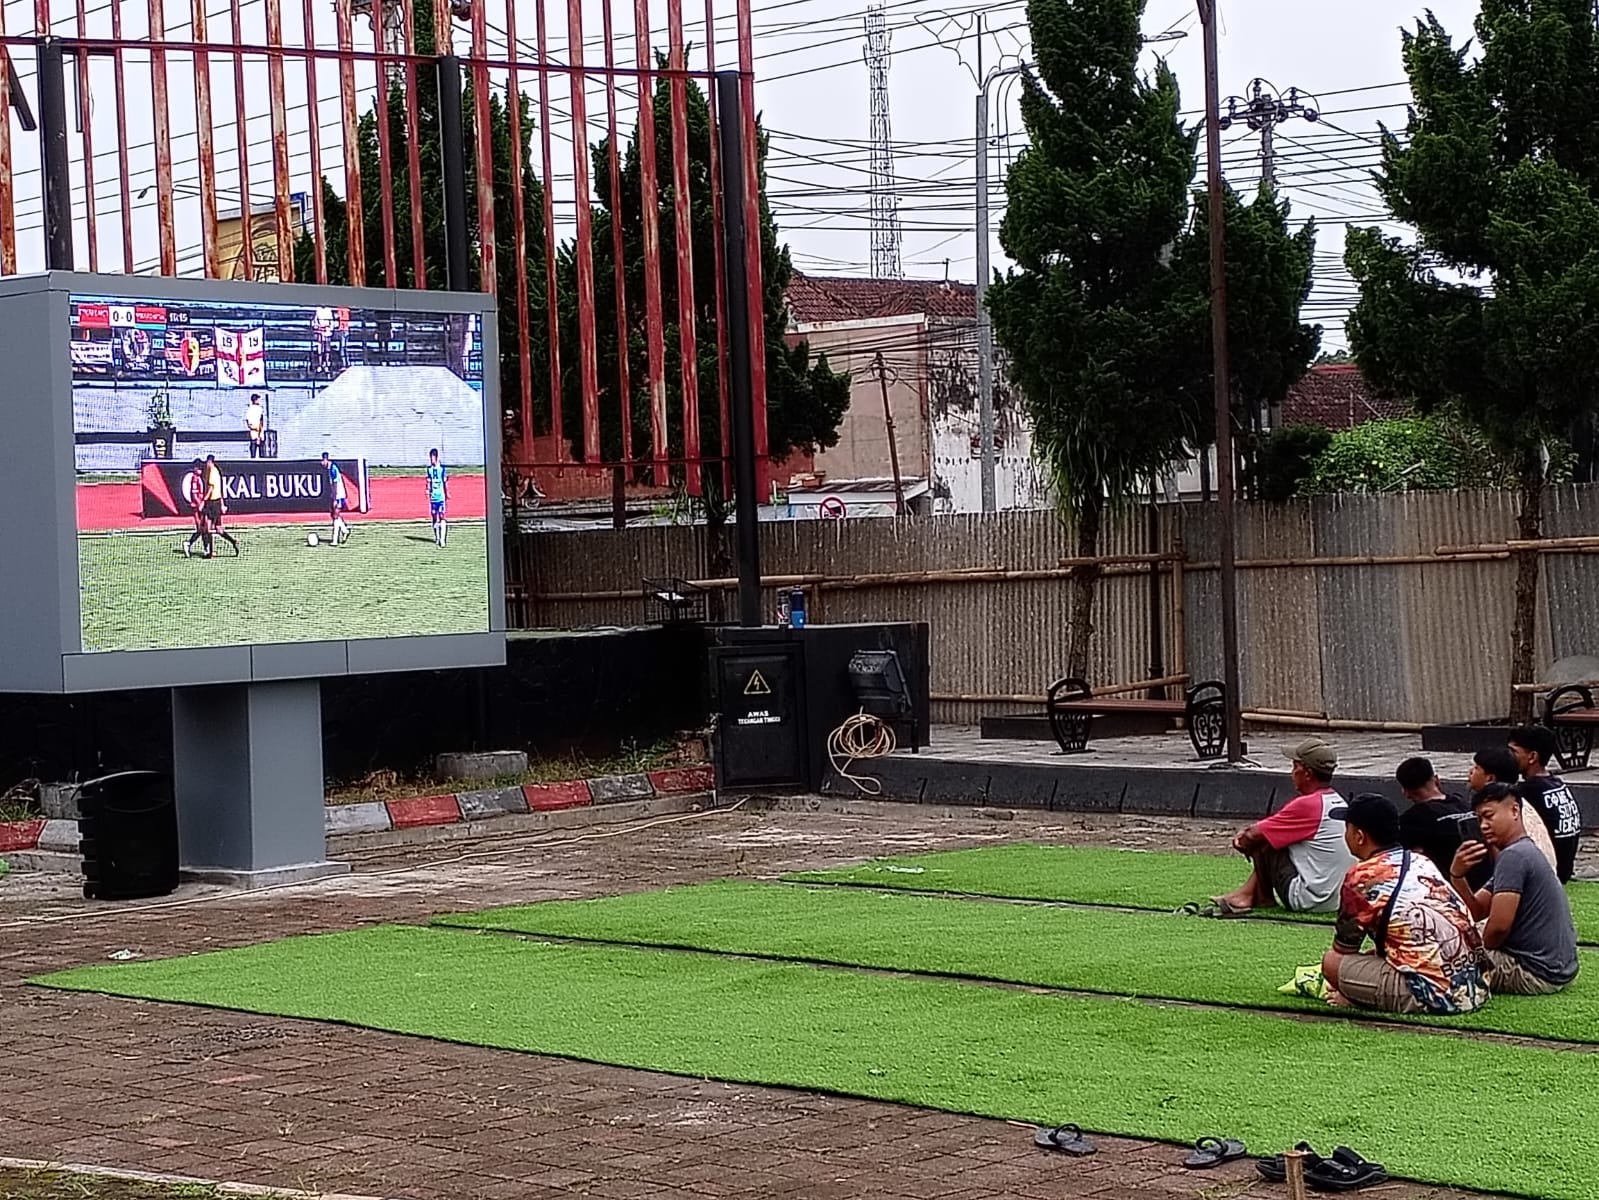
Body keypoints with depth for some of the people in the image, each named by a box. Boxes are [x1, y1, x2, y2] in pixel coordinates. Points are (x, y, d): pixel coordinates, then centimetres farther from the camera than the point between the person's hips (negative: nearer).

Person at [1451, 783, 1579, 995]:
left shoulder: (1513, 856, -16)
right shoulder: (1527, 851, 16)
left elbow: (1499, 927, -23)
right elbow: (1475, 912, 11)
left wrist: (1477, 953, -2)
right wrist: (1457, 875, -7)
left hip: (1536, 975, -10)